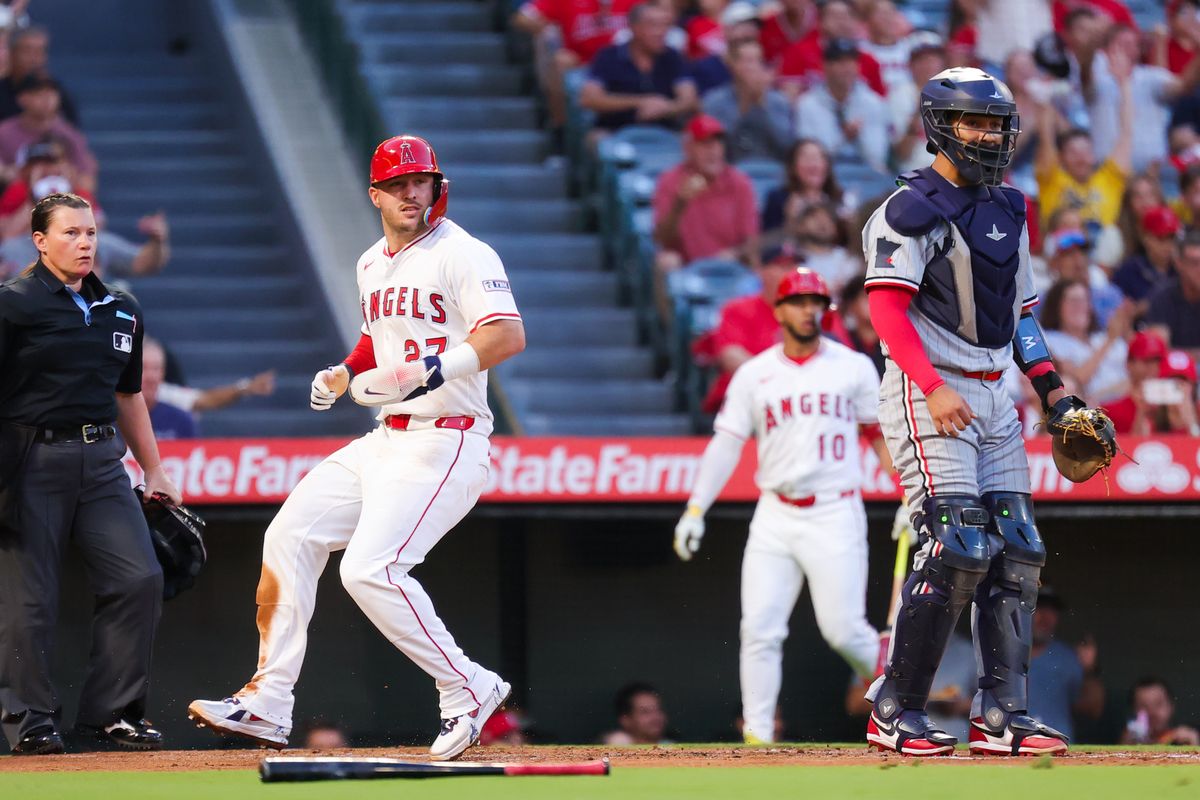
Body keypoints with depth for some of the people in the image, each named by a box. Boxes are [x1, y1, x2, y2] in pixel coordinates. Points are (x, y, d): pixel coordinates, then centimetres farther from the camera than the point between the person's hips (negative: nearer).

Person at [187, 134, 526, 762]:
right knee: (290, 535, 3)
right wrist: (345, 374, 12)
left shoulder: (463, 255, -12)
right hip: (386, 441, 9)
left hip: (443, 444, -9)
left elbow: (508, 335, -24)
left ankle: (467, 689, -6)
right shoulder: (372, 265, 16)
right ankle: (267, 705, 6)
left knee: (370, 569, -21)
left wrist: (421, 373, -30)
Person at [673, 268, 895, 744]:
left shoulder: (854, 367, 5)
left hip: (835, 516, -2)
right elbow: (726, 444, 5)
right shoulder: (754, 375, 8)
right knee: (759, 629, -6)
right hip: (775, 518, 2)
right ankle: (757, 736, -4)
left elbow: (881, 434, 9)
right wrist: (696, 509, -3)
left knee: (843, 629, -8)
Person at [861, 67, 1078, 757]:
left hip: (993, 399, 8)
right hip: (927, 395, -8)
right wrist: (934, 388, -26)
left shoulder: (1007, 209, 16)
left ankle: (1001, 716, 6)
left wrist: (1052, 388, 11)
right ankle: (896, 712, -8)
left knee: (1016, 551, 2)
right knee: (958, 547, -16)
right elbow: (886, 306, -16)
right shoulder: (914, 209, -9)